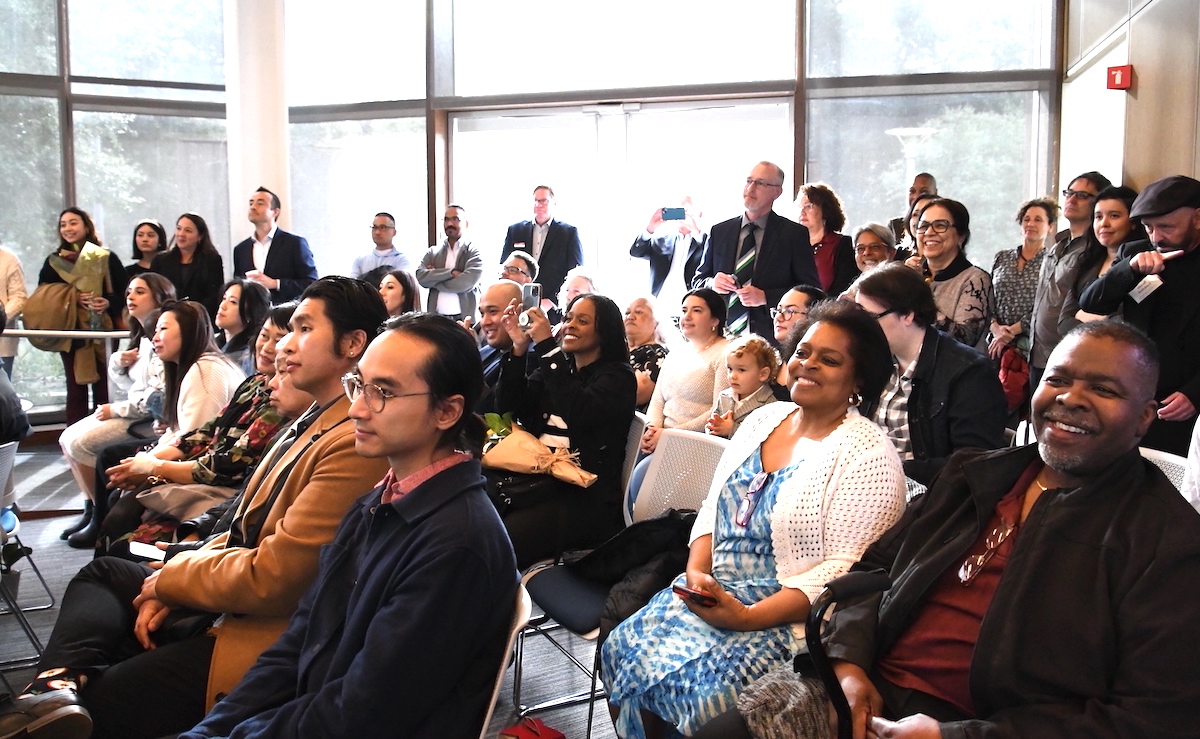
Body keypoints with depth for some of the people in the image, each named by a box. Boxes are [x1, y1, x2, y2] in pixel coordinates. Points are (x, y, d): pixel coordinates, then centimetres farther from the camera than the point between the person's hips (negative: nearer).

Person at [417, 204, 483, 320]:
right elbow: (420, 277, -1)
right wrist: (450, 272, -11)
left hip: (465, 319, -3)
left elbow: (467, 282, -12)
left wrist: (434, 278, 0)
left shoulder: (474, 252, 3)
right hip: (436, 319, 3)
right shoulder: (432, 252, 14)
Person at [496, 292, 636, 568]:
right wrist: (519, 348, -4)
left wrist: (547, 346, -18)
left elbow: (577, 412, -20)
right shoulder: (557, 366, 18)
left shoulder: (618, 376, 0)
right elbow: (508, 407, 7)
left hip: (585, 495, -6)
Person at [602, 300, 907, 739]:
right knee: (624, 650, -14)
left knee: (695, 684, -27)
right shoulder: (763, 420, 10)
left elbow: (847, 568, -17)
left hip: (792, 616, -6)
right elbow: (713, 507, 14)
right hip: (715, 590, 6)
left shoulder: (868, 455, -11)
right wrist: (697, 572, -6)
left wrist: (749, 617, -23)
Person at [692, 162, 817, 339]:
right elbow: (697, 281, 16)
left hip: (772, 338, -2)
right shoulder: (720, 232, 12)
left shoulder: (794, 234, 2)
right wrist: (713, 283, -6)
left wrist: (765, 297, -13)